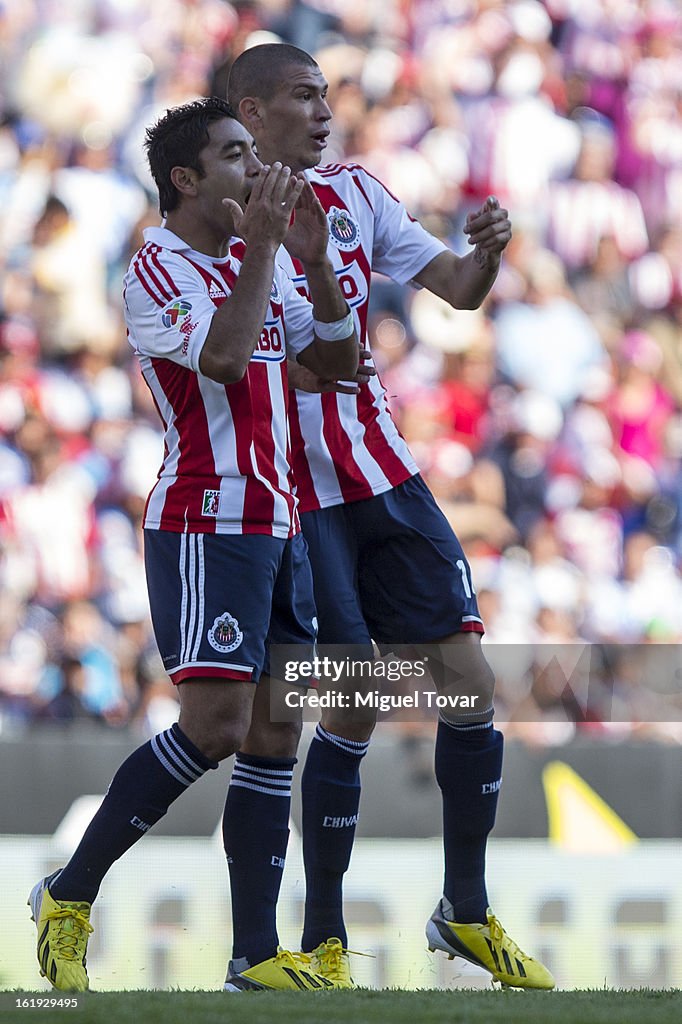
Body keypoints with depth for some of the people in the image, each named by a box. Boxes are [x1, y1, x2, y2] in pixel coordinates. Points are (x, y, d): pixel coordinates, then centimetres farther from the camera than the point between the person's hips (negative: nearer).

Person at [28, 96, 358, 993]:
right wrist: (262, 247, -20)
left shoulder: (253, 262, 16)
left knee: (276, 739, 3)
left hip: (276, 522, 8)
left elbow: (337, 361, 16)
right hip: (205, 524, -8)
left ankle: (257, 955, 3)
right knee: (215, 730, -16)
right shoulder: (160, 268, -9)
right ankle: (69, 896, -2)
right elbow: (221, 356, -25)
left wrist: (315, 260, 4)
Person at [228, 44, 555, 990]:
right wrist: (298, 365, -25)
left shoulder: (353, 195, 8)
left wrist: (488, 251, -13)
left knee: (470, 683, 1)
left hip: (386, 479, 6)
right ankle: (323, 942, 5)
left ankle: (467, 913, 16)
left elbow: (459, 290, 9)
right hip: (294, 498, -6)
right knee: (353, 708, -9)